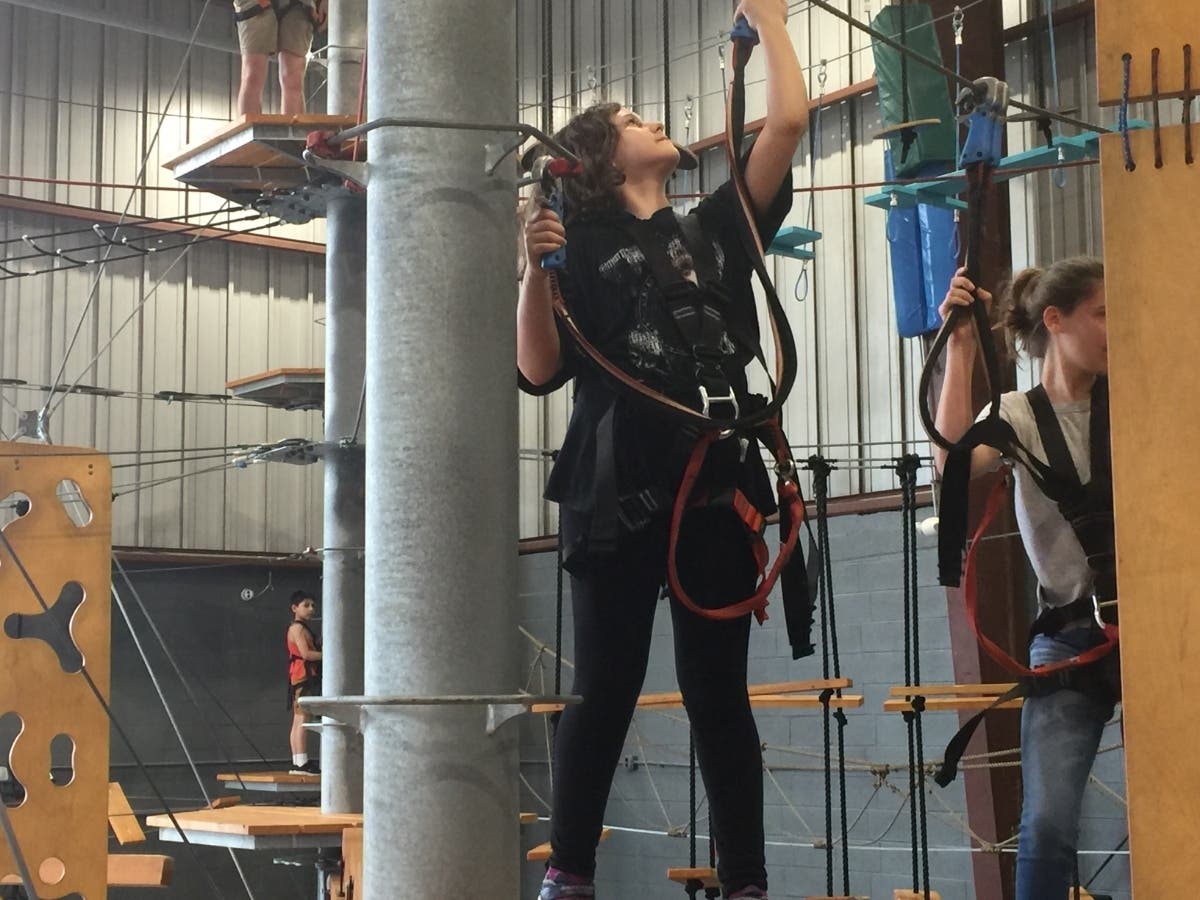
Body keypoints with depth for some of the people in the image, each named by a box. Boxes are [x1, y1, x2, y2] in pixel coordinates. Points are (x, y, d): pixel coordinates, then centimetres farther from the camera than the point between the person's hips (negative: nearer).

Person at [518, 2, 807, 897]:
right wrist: (537, 267, -15)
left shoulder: (716, 227, 16)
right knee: (606, 689, 0)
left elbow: (789, 122, 8)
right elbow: (539, 371, -3)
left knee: (718, 691, 5)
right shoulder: (583, 246, 5)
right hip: (616, 492, -3)